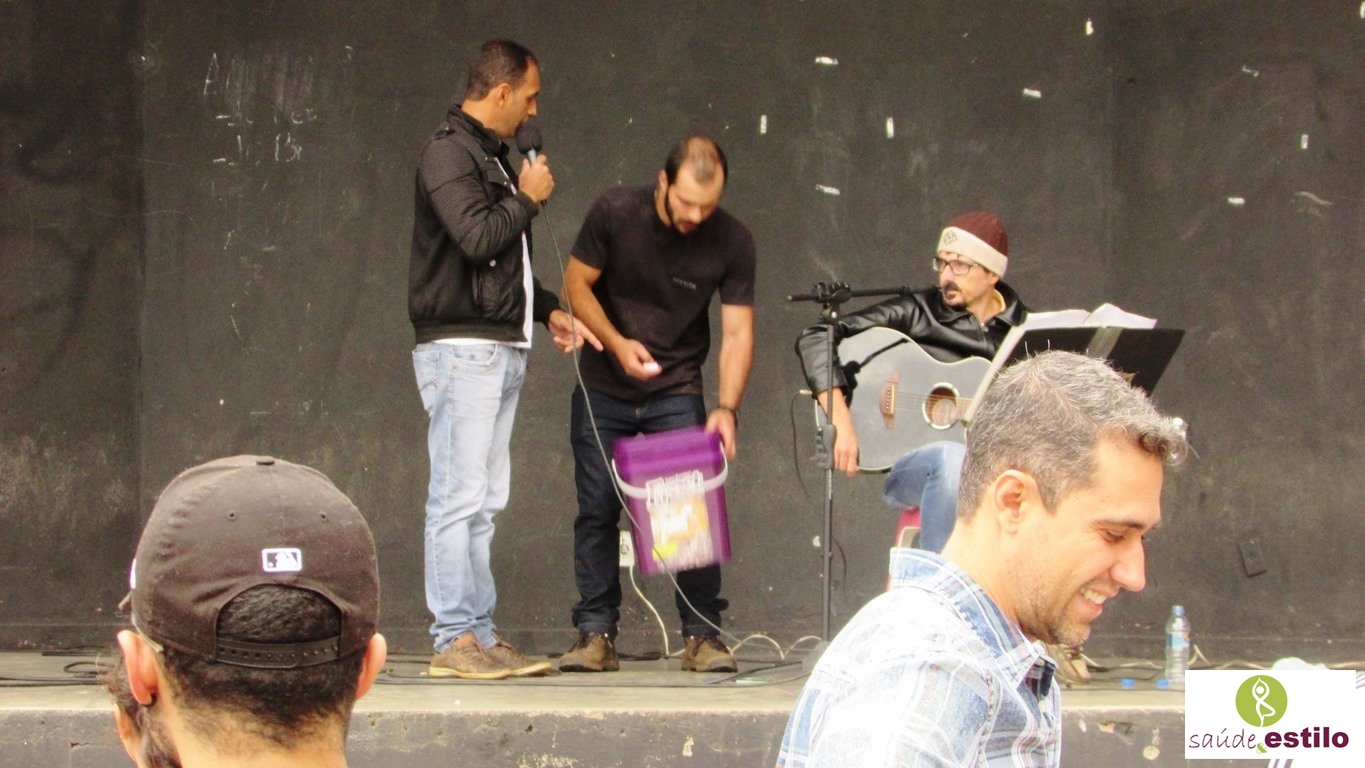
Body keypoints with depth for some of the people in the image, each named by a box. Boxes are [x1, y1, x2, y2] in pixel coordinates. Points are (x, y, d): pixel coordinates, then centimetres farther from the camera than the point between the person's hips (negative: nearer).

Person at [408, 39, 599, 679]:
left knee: (483, 503, 8)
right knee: (459, 497, -9)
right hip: (461, 346, -10)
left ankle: (480, 635, 9)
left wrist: (548, 311, 18)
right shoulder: (448, 153, -9)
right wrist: (527, 198, -7)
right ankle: (455, 639, -9)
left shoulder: (491, 157, 21)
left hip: (501, 350, 10)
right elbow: (476, 239, -22)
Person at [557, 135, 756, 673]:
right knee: (597, 510, 0)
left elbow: (737, 330, -11)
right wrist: (617, 344, -20)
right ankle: (595, 634, 6)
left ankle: (702, 634, -1)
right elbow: (577, 284, -5)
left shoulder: (731, 242, -12)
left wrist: (727, 407, -24)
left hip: (677, 392, 0)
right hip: (604, 388, 0)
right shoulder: (615, 213, -13)